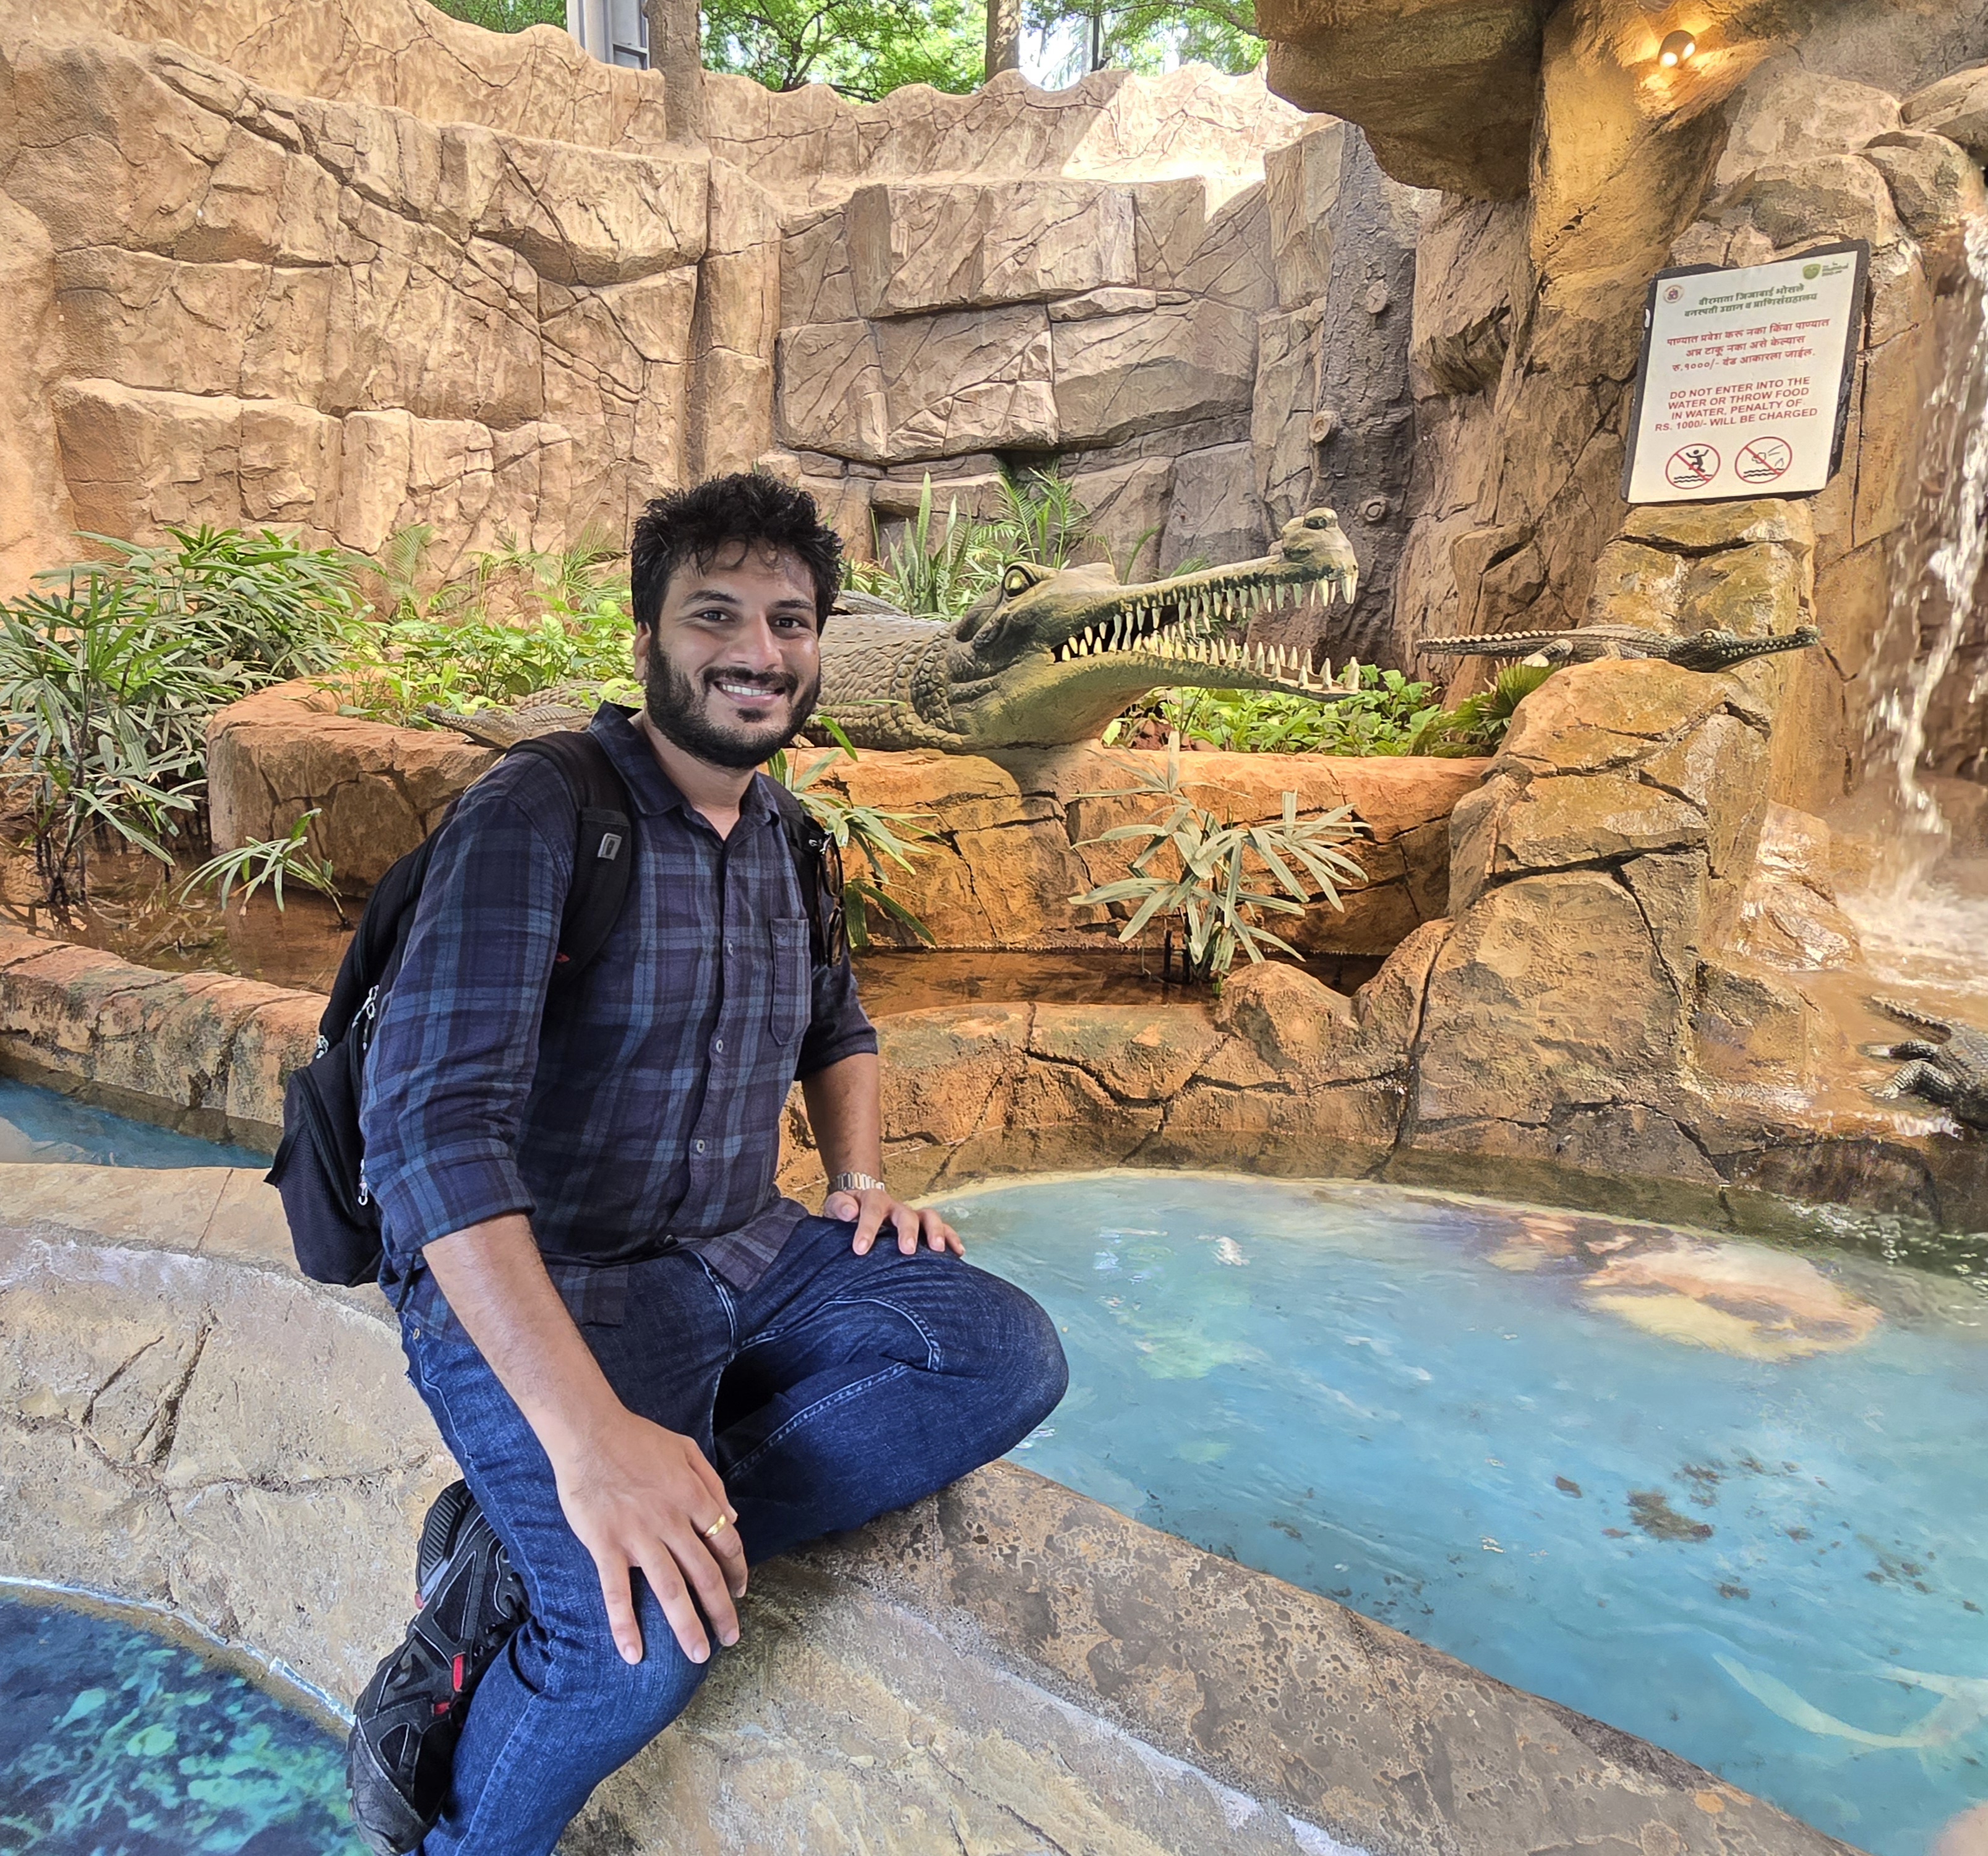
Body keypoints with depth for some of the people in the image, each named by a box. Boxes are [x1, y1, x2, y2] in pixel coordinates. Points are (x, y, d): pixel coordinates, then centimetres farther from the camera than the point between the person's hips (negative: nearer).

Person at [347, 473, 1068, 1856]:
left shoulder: (786, 840, 8)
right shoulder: (542, 816, -16)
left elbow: (838, 1030, 23)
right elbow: (430, 1116, -26)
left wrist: (863, 1177, 2)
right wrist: (587, 1429, -34)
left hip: (743, 1253, 7)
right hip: (530, 1286, -6)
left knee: (1011, 1357, -13)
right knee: (652, 1632, -28)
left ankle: (531, 1561, -12)